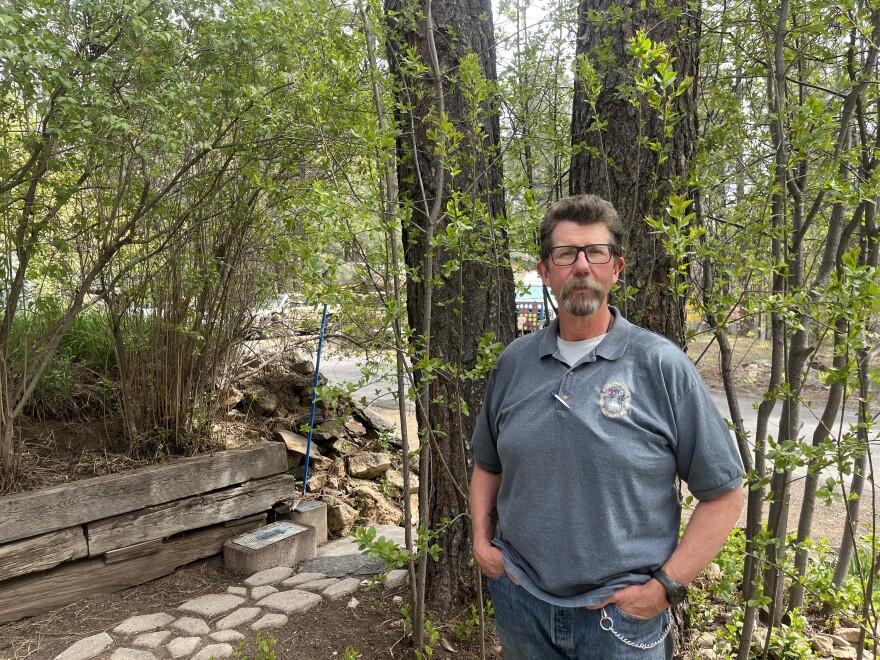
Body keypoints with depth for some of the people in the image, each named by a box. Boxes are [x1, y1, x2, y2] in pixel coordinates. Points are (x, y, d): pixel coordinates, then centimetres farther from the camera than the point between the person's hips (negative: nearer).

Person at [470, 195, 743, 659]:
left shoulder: (662, 366, -12)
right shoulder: (514, 362, 0)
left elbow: (722, 493, -7)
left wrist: (666, 587, -11)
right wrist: (481, 537, 2)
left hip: (622, 614, -3)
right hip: (519, 599, 4)